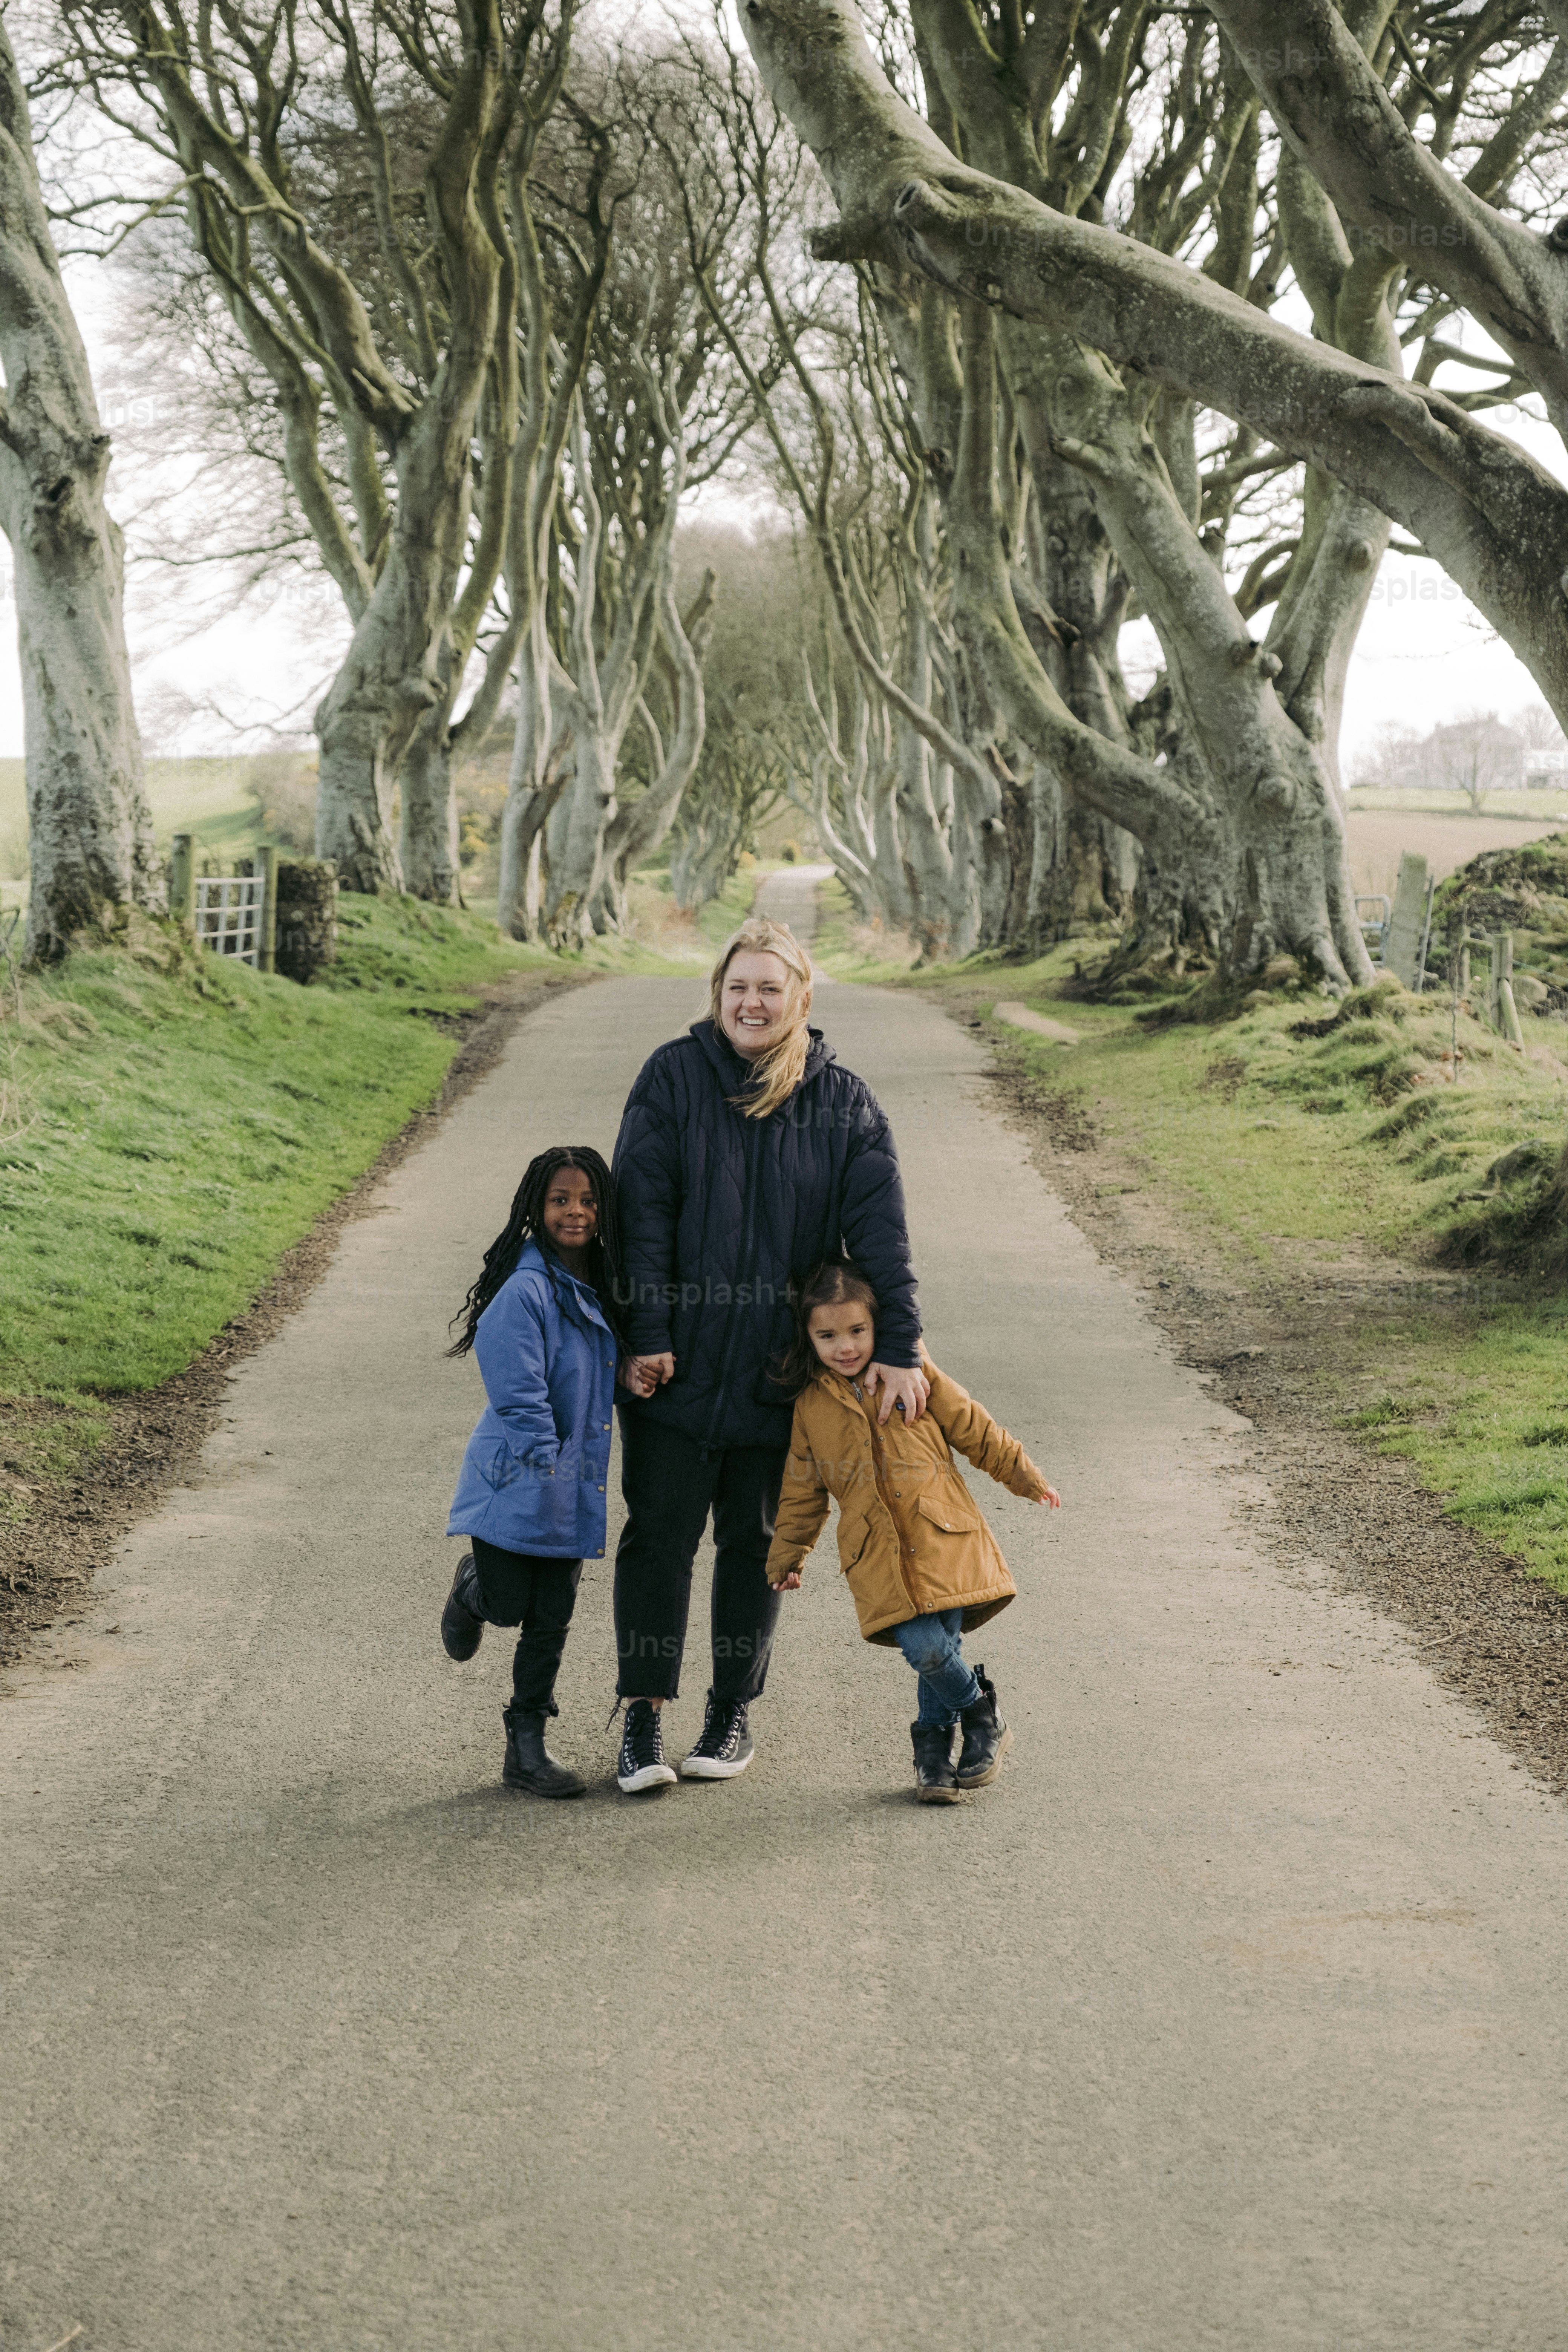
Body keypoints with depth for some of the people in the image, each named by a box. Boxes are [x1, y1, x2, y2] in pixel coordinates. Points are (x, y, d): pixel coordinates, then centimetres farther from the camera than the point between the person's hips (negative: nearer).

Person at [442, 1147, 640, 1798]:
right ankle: (472, 1586, 37)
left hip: (572, 1487, 7)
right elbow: (518, 1395, -21)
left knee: (550, 1622, 7)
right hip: (515, 1482, -6)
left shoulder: (601, 1291, 7)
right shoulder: (525, 1291, -18)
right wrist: (546, 1466, -19)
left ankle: (527, 1749, 16)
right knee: (509, 1607, 1)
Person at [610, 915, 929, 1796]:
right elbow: (644, 1209, -6)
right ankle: (643, 1718, 7)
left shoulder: (844, 1102, 1)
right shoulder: (674, 1077, -3)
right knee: (661, 1532, 0)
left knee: (756, 1540, 11)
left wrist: (899, 1349, -14)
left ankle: (735, 1710, 24)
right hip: (678, 1363, -1)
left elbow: (881, 1229, -5)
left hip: (780, 1370, 1)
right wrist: (649, 1333, -13)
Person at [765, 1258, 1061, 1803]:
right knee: (924, 1649, -15)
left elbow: (975, 1430, 13)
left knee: (939, 1648, -9)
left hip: (943, 1541, 0)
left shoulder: (915, 1376, 4)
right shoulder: (812, 1406, 8)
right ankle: (981, 1712, 12)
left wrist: (1026, 1479, 17)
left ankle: (932, 1742, 17)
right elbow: (802, 1492, 18)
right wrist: (785, 1558, 22)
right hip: (879, 1558, 1)